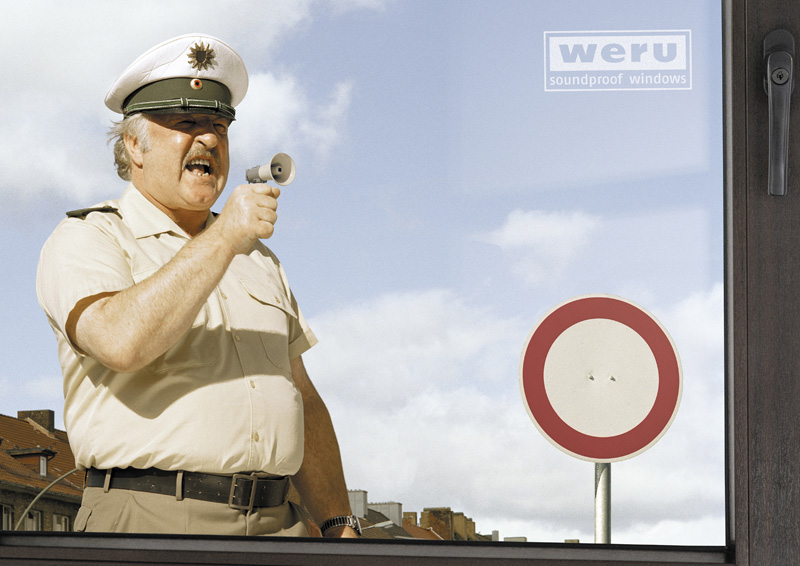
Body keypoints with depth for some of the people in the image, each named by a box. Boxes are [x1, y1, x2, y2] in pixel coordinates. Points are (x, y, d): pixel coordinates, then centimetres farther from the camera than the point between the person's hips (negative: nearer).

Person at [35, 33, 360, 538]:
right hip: (148, 521, -5)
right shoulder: (87, 240, 4)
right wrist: (223, 236, -14)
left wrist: (340, 526, 11)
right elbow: (121, 341, -18)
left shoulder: (257, 259, 23)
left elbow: (303, 401, 21)